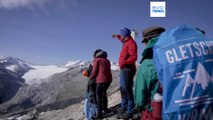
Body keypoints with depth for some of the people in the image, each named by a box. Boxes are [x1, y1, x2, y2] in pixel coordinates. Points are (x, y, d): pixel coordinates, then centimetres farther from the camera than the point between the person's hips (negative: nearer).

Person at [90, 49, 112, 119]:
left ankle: (99, 114, 2)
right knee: (104, 93, 26)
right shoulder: (107, 60, 18)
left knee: (98, 97, 1)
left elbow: (94, 71, -4)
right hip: (109, 79, 7)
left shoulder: (96, 60, -1)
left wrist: (91, 77, 15)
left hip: (101, 80, -7)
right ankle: (105, 109, 37)